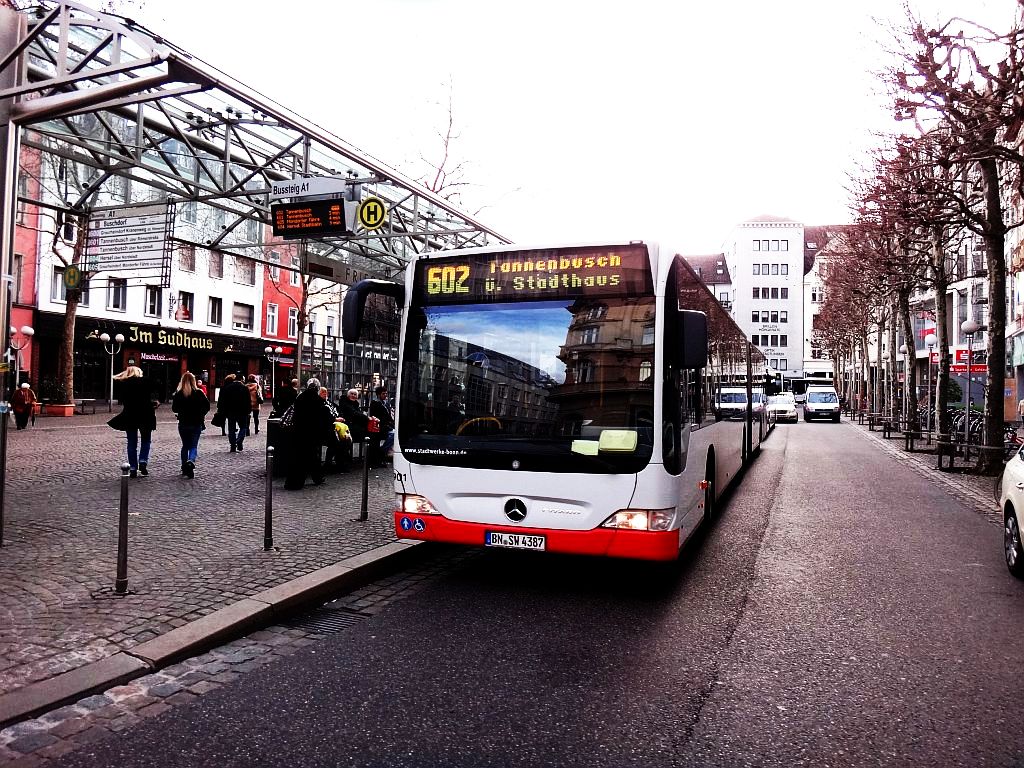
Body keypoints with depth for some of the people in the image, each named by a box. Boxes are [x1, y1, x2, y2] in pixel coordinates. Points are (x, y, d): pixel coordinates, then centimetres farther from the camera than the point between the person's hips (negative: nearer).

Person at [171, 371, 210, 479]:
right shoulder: (199, 393, -7)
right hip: (196, 424, -1)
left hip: (183, 423, 1)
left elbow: (174, 409, -1)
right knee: (194, 446, 2)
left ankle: (185, 468, 19)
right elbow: (207, 406, -6)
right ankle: (191, 461, -26)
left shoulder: (178, 393, -5)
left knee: (185, 445, 16)